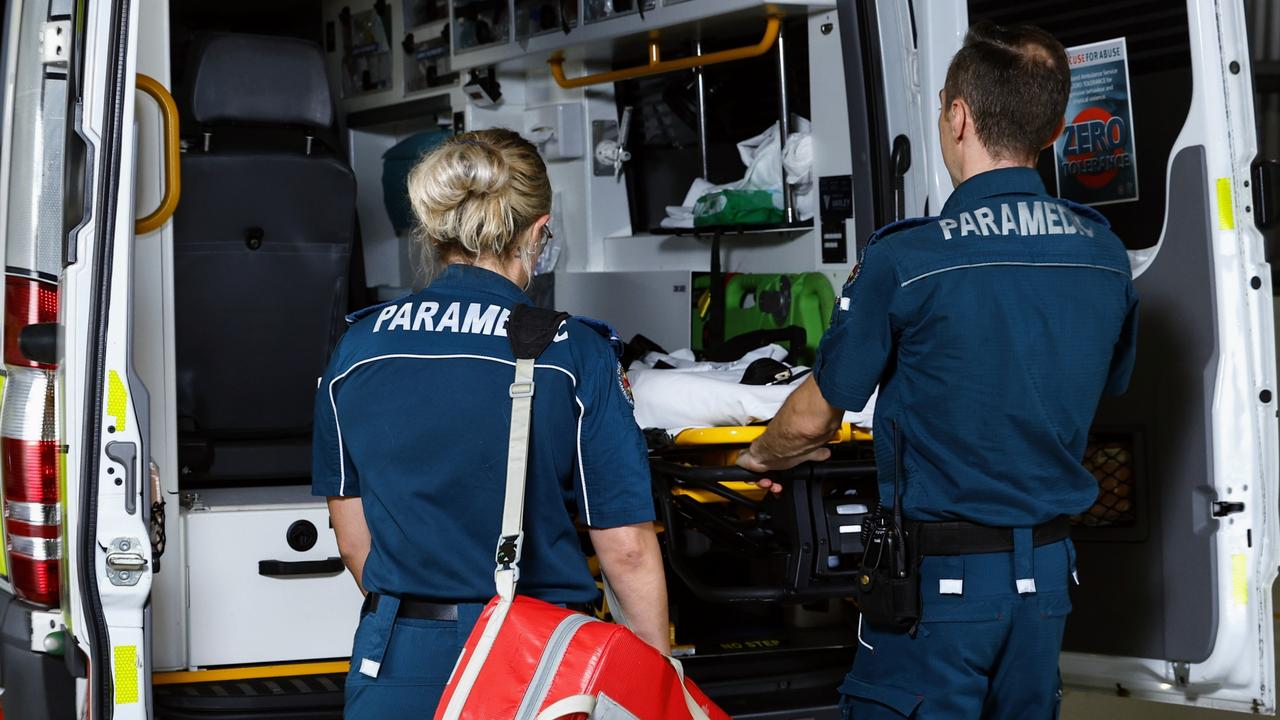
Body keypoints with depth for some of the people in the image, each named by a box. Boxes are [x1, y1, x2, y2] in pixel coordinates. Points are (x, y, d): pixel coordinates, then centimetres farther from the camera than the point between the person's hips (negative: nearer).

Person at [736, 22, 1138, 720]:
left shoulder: (905, 259, -17)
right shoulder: (1107, 256, 0)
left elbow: (812, 418, -7)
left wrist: (763, 455, 16)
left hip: (939, 580, -6)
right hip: (1050, 568, 6)